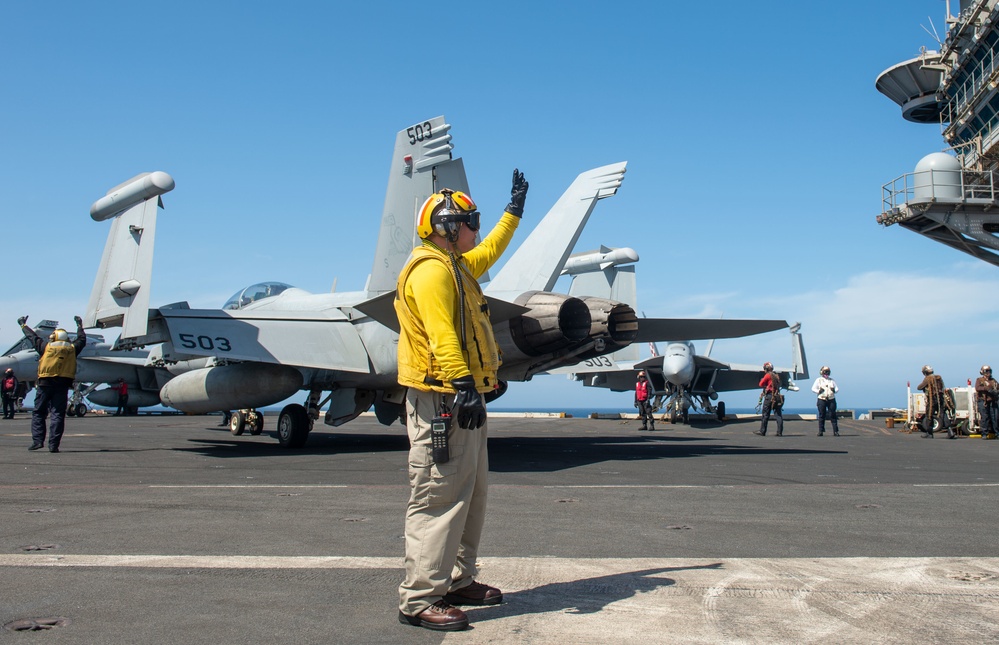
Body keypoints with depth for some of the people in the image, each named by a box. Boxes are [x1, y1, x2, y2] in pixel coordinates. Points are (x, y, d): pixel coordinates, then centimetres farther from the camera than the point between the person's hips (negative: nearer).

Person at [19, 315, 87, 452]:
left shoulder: (46, 346, 6)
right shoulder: (72, 348, 11)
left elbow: (32, 337, 21)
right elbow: (82, 339, 30)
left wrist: (23, 325, 38)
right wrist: (80, 325, 47)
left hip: (45, 384, -1)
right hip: (63, 385, 1)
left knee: (38, 413, 9)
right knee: (58, 414, 0)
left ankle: (37, 440, 0)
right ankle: (53, 445, -3)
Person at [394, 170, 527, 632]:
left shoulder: (458, 265, 20)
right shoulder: (431, 269, -13)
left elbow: (491, 250, 40)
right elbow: (441, 336, -24)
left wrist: (515, 208, 44)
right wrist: (463, 385, -31)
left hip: (463, 401, 11)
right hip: (442, 402, -11)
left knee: (471, 496, 15)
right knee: (439, 499, -9)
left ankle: (458, 581, 26)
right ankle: (419, 600, -4)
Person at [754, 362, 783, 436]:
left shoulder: (767, 375, -5)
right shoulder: (776, 376, 16)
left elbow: (761, 384, -5)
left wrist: (762, 380, 15)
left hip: (769, 396, -6)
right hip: (777, 396, 6)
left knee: (765, 415, 0)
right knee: (778, 415, 2)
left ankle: (762, 431, 4)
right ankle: (780, 432, -2)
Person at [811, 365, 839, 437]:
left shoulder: (832, 380, 17)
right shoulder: (818, 380, 9)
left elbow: (837, 388, 16)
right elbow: (813, 388, 5)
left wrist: (834, 390, -7)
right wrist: (818, 391, -14)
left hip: (831, 399, 2)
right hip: (822, 399, -2)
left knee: (833, 415, -2)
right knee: (821, 416, -1)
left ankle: (835, 431, 0)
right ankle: (821, 431, 4)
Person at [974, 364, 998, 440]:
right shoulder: (979, 380, 8)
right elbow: (977, 388, -9)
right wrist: (986, 389, -23)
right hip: (983, 402, -4)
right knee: (984, 418, -7)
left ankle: (993, 433, 5)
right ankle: (985, 434, -4)